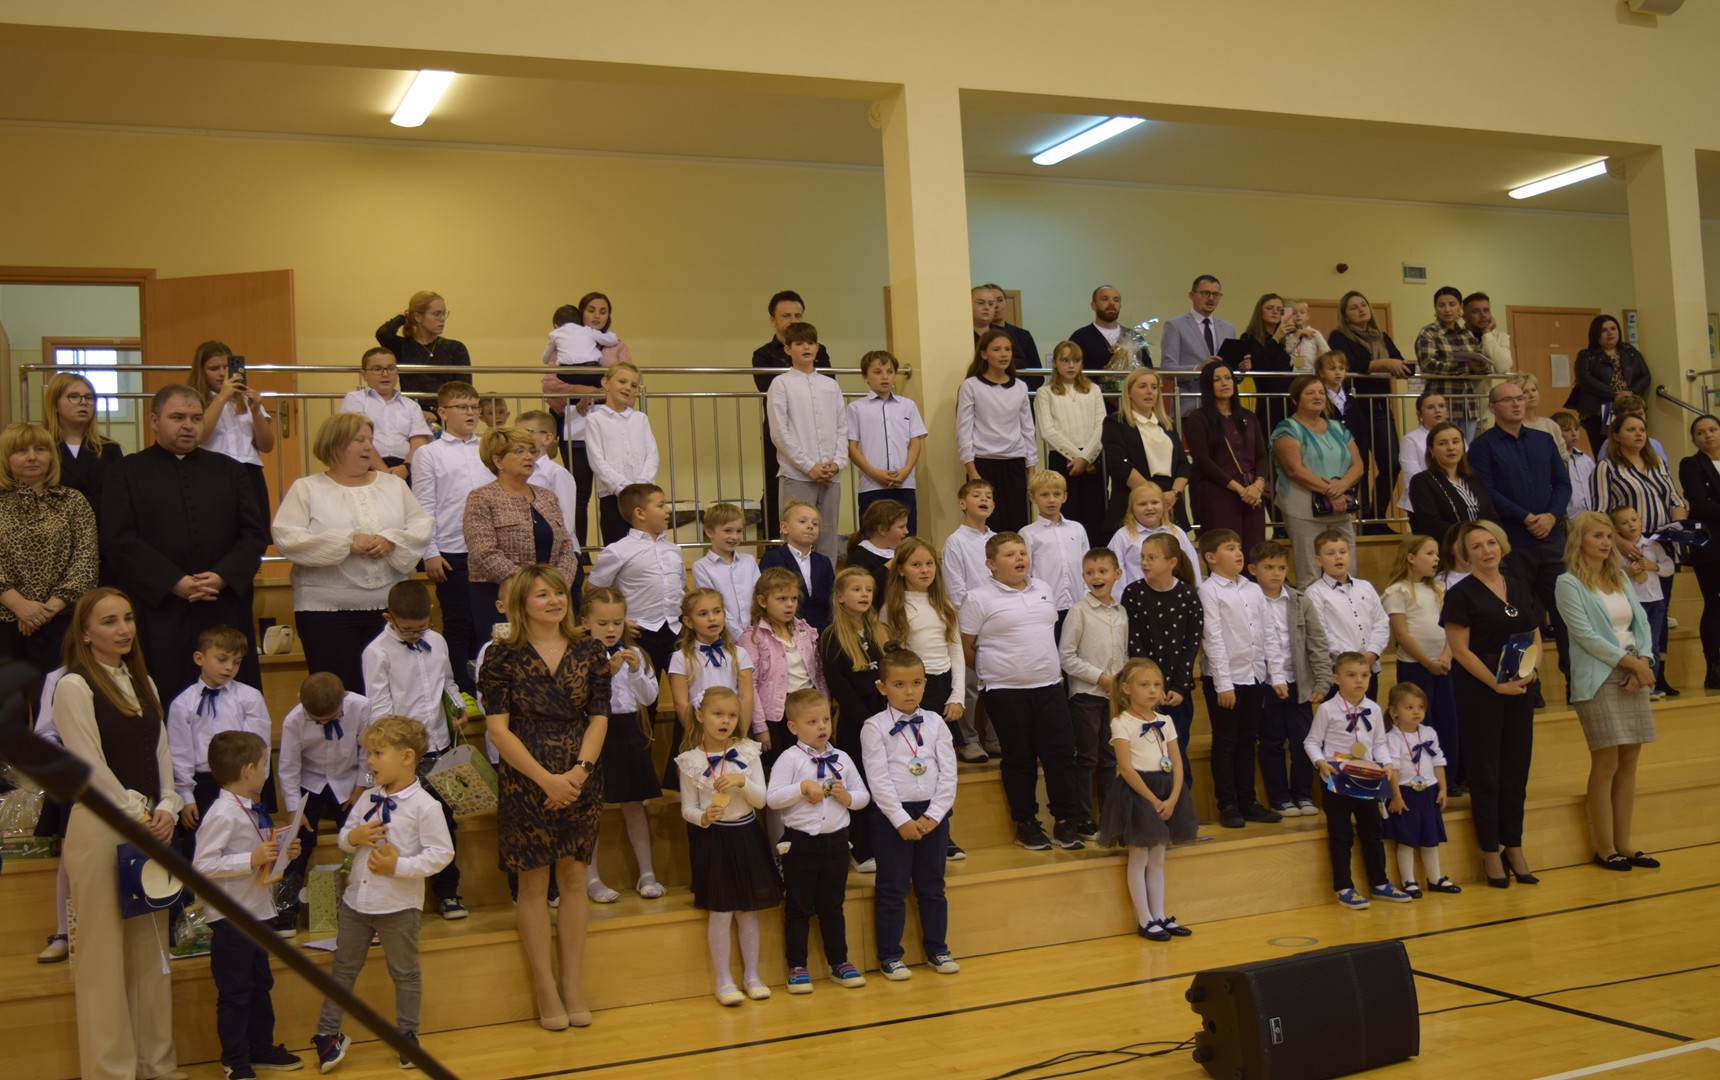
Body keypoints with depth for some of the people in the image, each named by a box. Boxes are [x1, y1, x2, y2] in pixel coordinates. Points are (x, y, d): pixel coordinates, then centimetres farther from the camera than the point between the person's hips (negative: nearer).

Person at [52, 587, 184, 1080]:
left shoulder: (142, 683, 13)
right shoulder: (74, 686, -8)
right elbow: (89, 766, -12)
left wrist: (166, 808, -2)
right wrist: (135, 814, -10)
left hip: (149, 826, 7)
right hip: (99, 829, -7)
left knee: (152, 949, 11)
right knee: (105, 955, -1)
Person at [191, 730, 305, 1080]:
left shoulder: (252, 810, 6)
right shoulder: (223, 814, -22)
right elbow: (202, 865, -27)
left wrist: (283, 852, 0)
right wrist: (252, 859, -29)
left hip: (257, 912, 9)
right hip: (231, 917, -9)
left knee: (260, 985, 20)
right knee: (234, 991, 4)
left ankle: (262, 1048, 33)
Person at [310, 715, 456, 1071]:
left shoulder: (424, 805, -17)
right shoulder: (367, 798, 3)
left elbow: (442, 853, -18)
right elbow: (344, 837, 12)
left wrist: (399, 865, -23)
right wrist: (354, 836, -11)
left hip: (398, 906, -5)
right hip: (356, 898, 6)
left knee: (404, 973, 12)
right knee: (343, 968, 16)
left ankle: (407, 1035, 27)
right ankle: (327, 1034, 28)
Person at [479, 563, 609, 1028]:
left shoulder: (589, 650, 4)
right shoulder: (503, 656, -4)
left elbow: (599, 717, 3)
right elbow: (498, 728, -8)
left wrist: (579, 770, -12)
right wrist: (545, 778, -14)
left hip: (581, 784, 3)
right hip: (525, 784, -2)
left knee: (573, 881, 8)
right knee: (534, 885, 4)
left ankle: (572, 981, 19)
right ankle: (544, 985, 15)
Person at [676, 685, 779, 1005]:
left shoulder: (748, 752, 0)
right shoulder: (691, 760, -5)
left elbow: (761, 800, -2)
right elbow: (687, 808, -2)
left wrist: (742, 782, -20)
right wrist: (703, 817, -23)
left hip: (745, 834, 3)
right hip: (712, 837, -3)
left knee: (749, 909, 8)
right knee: (721, 910, -4)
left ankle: (751, 975, 19)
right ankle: (723, 979, 8)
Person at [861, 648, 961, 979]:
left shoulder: (935, 725, 3)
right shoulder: (874, 727, -7)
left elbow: (948, 774, 0)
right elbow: (879, 780, -12)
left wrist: (932, 816, -10)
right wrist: (902, 821, -16)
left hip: (933, 813, 3)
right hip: (892, 815, -3)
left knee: (932, 886, 13)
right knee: (892, 889, 4)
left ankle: (936, 949, 26)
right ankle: (890, 956, 14)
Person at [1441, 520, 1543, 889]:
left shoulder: (1520, 586, 10)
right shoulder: (1462, 593, -7)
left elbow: (1535, 636, 13)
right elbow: (1460, 649, -11)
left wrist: (1531, 668, -6)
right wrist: (1497, 684, -16)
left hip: (1520, 689, 5)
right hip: (1478, 691, -5)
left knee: (1517, 769, 9)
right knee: (1486, 771, 1)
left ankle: (1514, 849, 19)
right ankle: (1490, 853, 10)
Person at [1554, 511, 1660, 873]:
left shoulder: (1620, 579, 16)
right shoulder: (1569, 583, -4)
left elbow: (1641, 623, 11)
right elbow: (1585, 634, -12)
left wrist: (1644, 661, -6)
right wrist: (1631, 662, -13)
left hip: (1635, 677, 6)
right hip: (1598, 681, -6)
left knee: (1629, 763, 6)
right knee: (1606, 765, -6)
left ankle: (1623, 844, 14)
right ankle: (1604, 849, 3)